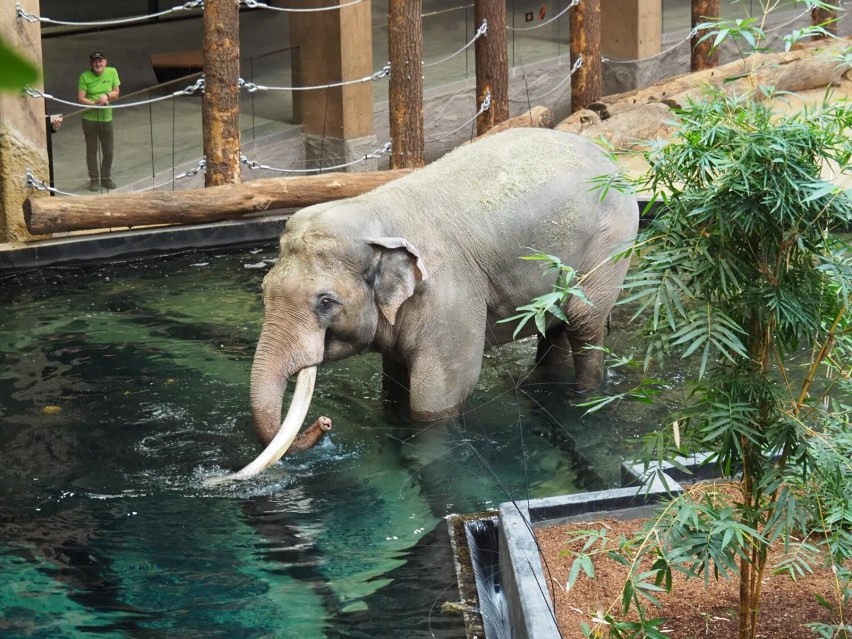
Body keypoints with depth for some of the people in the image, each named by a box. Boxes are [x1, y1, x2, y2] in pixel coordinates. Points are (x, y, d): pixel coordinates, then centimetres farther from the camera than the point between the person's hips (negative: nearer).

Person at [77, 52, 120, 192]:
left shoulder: (112, 72, -3)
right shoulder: (84, 76, -11)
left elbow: (116, 93, 3)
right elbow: (81, 98, -13)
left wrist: (107, 96, -18)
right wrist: (96, 104, -26)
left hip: (106, 117, 2)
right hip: (89, 118, -2)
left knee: (108, 151, 11)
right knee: (92, 150, 8)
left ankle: (105, 177, 29)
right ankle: (94, 179, 20)